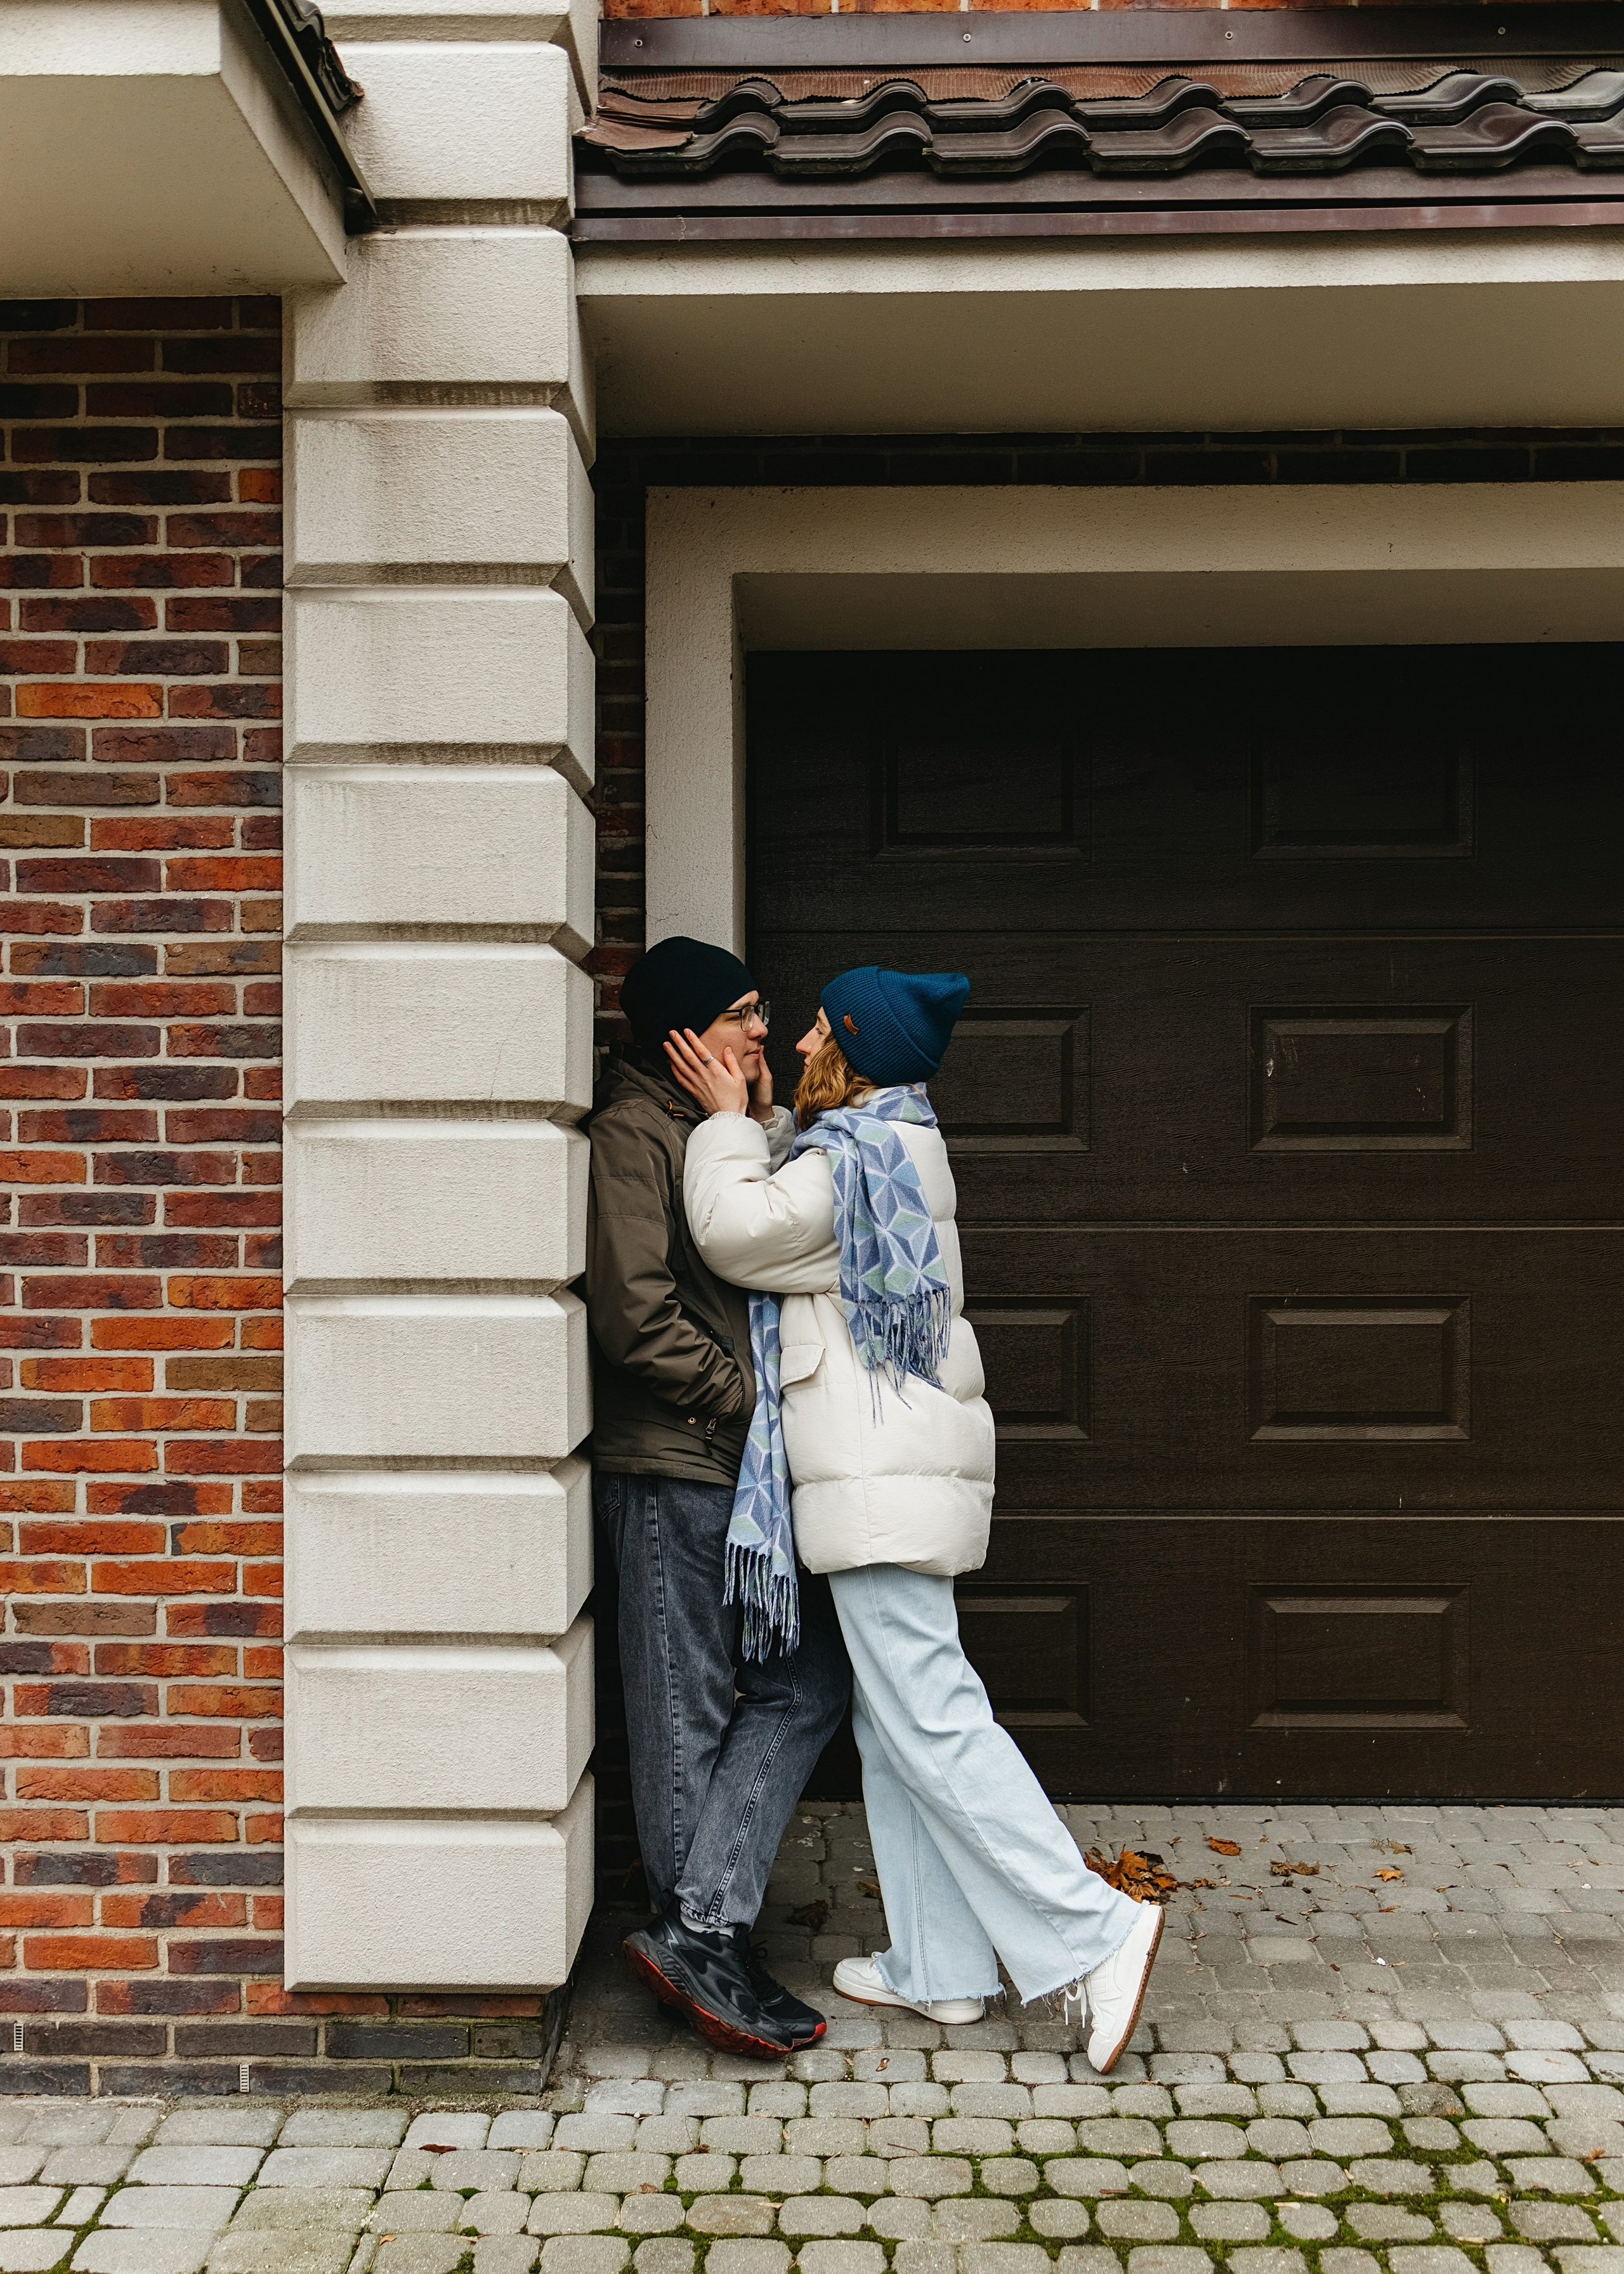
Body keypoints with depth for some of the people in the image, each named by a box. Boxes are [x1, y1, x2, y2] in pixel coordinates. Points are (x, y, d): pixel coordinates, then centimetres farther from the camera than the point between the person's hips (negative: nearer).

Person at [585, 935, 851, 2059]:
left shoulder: (722, 1134, 18)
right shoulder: (632, 1133, -11)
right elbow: (636, 1316, -19)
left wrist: (768, 1128, 6)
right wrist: (753, 1399, -13)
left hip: (742, 1469, 9)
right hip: (670, 1468, -9)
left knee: (809, 1679, 8)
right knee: (687, 1717, 1)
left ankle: (698, 1936, 12)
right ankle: (703, 1939, 13)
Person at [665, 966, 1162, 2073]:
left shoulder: (865, 1154, -13)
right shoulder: (899, 1150, 20)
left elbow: (739, 1233, -13)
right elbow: (785, 1232, 21)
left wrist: (730, 1121, -1)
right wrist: (750, 1126, 18)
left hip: (883, 1481, -11)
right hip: (896, 1477, 11)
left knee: (927, 1716, -9)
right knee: (893, 1722, 13)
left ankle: (1094, 1930, -5)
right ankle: (939, 1965, 20)